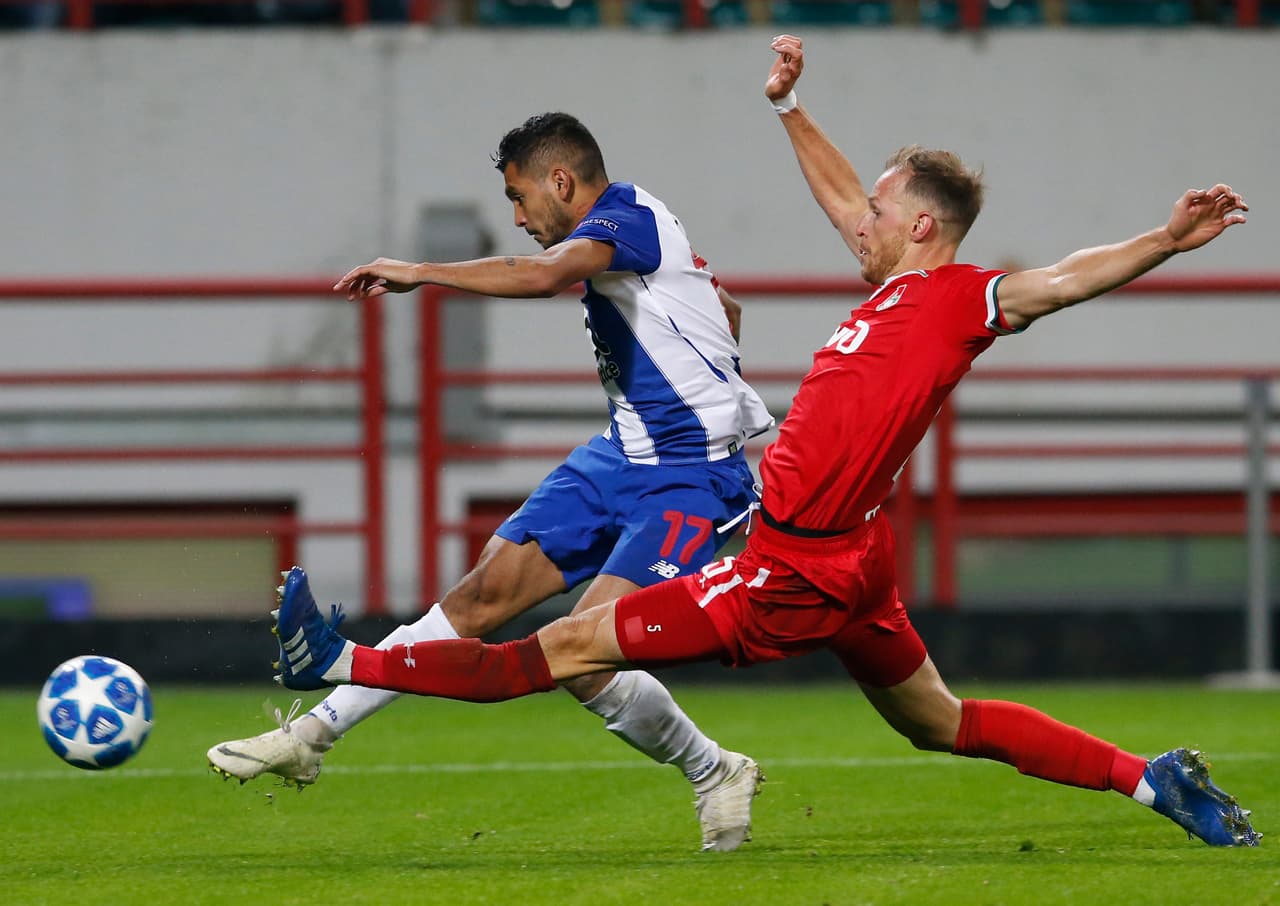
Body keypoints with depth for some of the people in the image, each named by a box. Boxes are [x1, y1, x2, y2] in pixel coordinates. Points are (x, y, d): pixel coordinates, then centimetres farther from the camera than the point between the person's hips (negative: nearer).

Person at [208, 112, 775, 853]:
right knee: (486, 592, 1)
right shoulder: (626, 230, 13)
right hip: (620, 458, 9)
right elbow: (725, 309, 29)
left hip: (689, 483, -9)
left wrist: (420, 273, -30)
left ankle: (717, 775, 4)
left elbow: (543, 274, -37)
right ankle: (313, 735, 1)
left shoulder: (629, 218, -16)